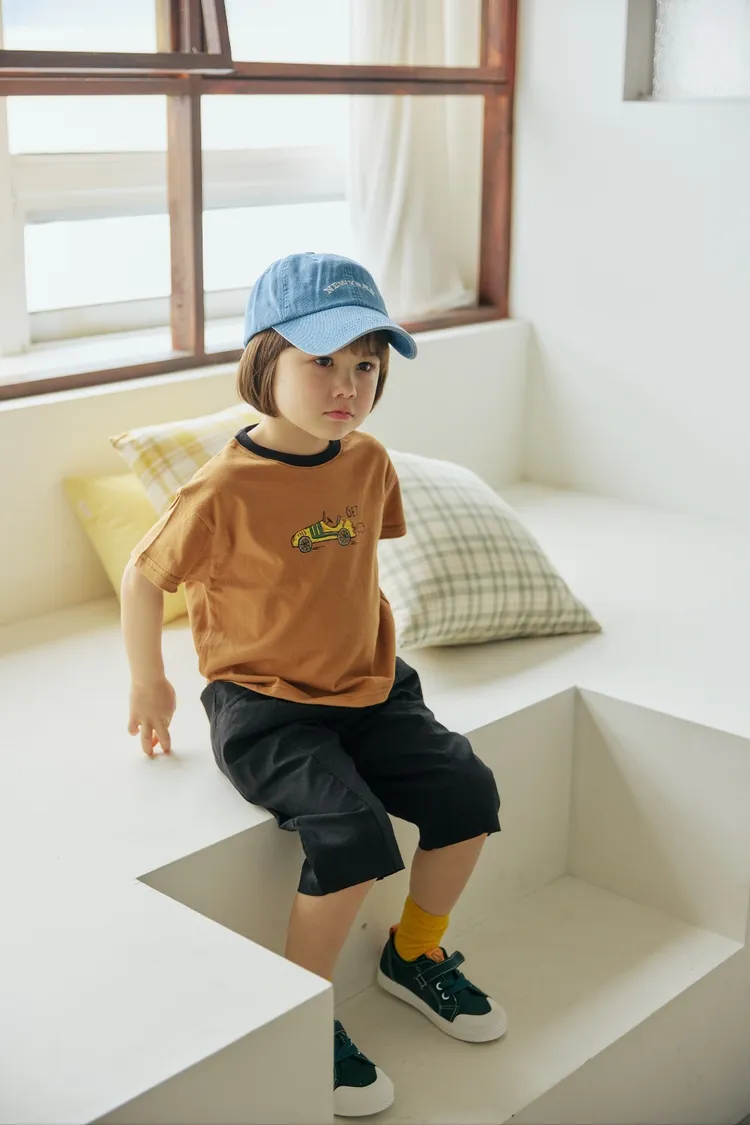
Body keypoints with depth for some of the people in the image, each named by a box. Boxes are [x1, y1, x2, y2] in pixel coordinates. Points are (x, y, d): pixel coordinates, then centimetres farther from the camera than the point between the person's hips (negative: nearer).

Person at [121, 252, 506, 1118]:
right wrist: (149, 686, 2)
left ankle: (414, 954, 21)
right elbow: (142, 577, -8)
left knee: (467, 792, -5)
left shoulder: (367, 461, -1)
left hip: (365, 688, 7)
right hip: (262, 706, -6)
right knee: (353, 835, -24)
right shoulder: (227, 489, -20)